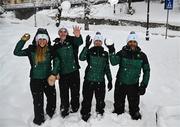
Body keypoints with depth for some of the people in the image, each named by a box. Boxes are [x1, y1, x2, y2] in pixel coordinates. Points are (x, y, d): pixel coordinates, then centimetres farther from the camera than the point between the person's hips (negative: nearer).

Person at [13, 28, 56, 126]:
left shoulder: (50, 49, -6)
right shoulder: (31, 49, -8)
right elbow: (16, 52, -10)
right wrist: (23, 41, -18)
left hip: (48, 79, 2)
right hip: (35, 80, -2)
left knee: (52, 97, 16)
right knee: (38, 101, 6)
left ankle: (50, 113, 46)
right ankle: (39, 120, 28)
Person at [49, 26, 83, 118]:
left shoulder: (71, 41, -3)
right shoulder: (56, 46, 6)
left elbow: (79, 42, -26)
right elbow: (56, 60, 6)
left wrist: (78, 36, -50)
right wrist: (54, 73, -3)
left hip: (74, 71, -2)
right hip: (62, 73, 2)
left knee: (75, 91, 7)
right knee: (63, 93, 7)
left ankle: (74, 108, 25)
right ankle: (64, 110, 22)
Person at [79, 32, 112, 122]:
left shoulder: (105, 54, 6)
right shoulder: (89, 51, -2)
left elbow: (107, 68, 11)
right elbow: (81, 58, -22)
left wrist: (110, 80, 10)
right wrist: (86, 46, -30)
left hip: (100, 81, 2)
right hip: (89, 80, -2)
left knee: (100, 100, 12)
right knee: (87, 100, 5)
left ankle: (100, 114, 33)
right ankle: (85, 115, 22)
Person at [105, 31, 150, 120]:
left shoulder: (142, 56, -4)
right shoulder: (122, 53, -7)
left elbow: (146, 70, 4)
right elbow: (114, 62, -20)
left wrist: (144, 85, 0)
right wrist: (111, 52, -34)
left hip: (134, 85, 0)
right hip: (120, 84, 0)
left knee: (134, 105, 10)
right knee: (118, 104, 16)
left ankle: (135, 117, 34)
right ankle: (118, 116, 39)